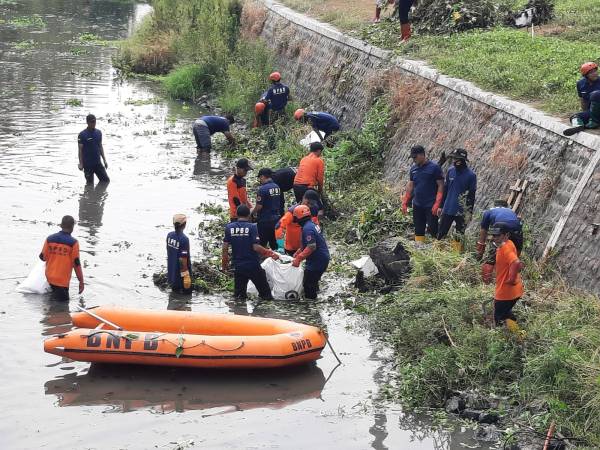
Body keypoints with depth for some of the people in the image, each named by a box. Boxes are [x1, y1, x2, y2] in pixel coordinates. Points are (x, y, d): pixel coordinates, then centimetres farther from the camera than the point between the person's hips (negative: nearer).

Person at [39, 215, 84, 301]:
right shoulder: (73, 243, -13)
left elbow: (43, 257, 7)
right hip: (63, 280, -5)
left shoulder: (49, 239, -1)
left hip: (49, 277, 5)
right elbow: (76, 264, -12)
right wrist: (81, 282, -3)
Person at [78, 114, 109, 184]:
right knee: (90, 184, 2)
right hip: (87, 164, -5)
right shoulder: (82, 135, -10)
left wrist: (104, 160, 11)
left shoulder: (99, 133, 6)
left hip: (98, 163, 5)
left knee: (106, 180, 5)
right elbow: (80, 150, -8)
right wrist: (81, 164, -13)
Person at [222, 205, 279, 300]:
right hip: (253, 266, -3)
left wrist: (224, 262, 13)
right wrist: (270, 253, -3)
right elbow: (256, 247, -16)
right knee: (265, 294, 8)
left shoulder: (229, 228, -1)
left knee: (239, 294, 12)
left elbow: (225, 247, 0)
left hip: (238, 266, 3)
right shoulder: (252, 227, -10)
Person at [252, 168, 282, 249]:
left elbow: (259, 206, -19)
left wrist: (253, 213, -1)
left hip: (265, 221, -7)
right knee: (274, 243, 15)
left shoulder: (263, 189, -18)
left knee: (262, 243, 1)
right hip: (276, 218, 7)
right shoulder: (277, 187, 5)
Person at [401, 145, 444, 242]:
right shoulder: (413, 168, 10)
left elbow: (440, 186, -9)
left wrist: (437, 204, -17)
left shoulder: (434, 168, -8)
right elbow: (410, 186, 16)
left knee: (432, 230, -6)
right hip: (417, 206, 6)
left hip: (430, 207, -6)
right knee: (418, 231, 9)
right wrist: (404, 203, 10)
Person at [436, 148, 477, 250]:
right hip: (447, 210, 4)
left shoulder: (470, 175, -10)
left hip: (461, 211, -4)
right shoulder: (450, 171, 3)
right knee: (441, 234, 6)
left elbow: (471, 195, -6)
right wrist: (441, 206, 11)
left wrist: (469, 212, -8)